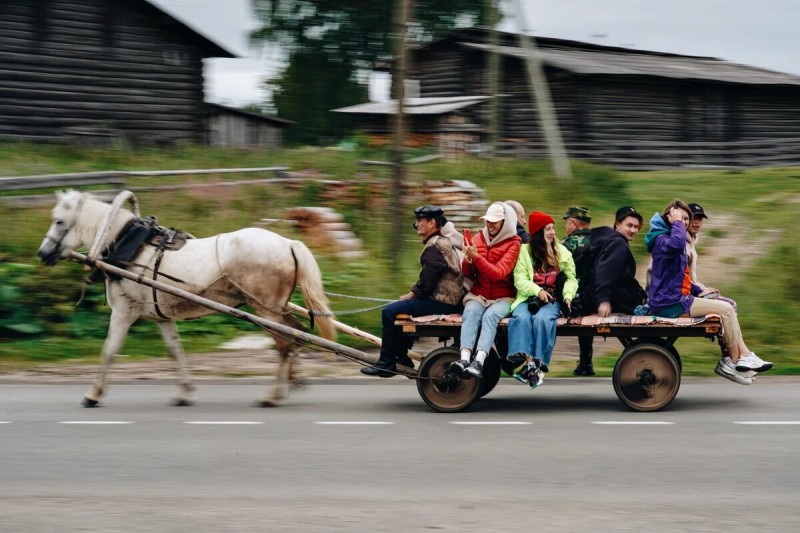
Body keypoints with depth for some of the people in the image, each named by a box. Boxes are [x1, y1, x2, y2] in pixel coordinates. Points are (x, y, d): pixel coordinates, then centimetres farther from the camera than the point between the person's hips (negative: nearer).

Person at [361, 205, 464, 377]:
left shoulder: (434, 247, -16)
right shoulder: (443, 242, 18)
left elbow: (426, 283, -21)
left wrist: (409, 295, -6)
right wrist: (411, 294, 13)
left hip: (439, 303, -11)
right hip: (449, 299, 11)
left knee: (390, 312, -13)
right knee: (397, 308, 23)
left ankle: (386, 363, -8)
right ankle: (402, 358, 23)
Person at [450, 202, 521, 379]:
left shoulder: (513, 243, -3)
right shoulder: (478, 238, 8)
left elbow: (498, 273, -15)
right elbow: (468, 275, 9)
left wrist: (476, 257, -24)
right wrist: (467, 260, -12)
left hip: (503, 298, -3)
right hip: (478, 295, 3)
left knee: (490, 315, -33)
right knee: (471, 312, -30)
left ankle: (479, 362, -50)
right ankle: (465, 359, -49)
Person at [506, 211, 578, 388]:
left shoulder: (562, 252, 12)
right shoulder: (524, 251, 6)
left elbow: (571, 279, 10)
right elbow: (520, 279, -3)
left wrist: (568, 295, -10)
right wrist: (538, 291, -18)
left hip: (552, 299, 0)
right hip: (529, 298, 0)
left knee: (542, 318, -33)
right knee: (521, 317, -34)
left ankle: (538, 364, -40)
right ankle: (524, 360, -47)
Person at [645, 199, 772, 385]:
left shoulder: (668, 238, 21)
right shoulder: (662, 240, -13)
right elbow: (676, 244, -41)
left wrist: (699, 291, 15)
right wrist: (676, 223, -24)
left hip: (677, 298, 11)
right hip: (670, 302, -11)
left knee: (727, 307, 10)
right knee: (725, 309, -11)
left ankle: (744, 355, 2)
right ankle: (734, 362, -3)